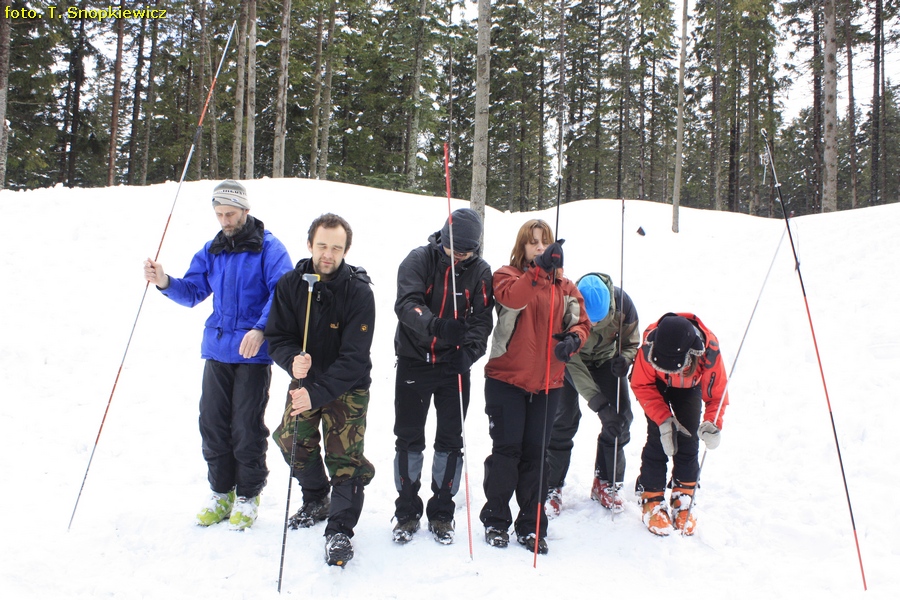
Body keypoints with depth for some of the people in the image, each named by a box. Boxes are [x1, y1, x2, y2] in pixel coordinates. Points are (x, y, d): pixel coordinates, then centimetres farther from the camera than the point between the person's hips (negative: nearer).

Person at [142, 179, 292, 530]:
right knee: (212, 423, 9)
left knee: (247, 428, 0)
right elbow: (193, 292, 14)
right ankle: (221, 491, 25)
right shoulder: (212, 250, 15)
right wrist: (165, 283, -7)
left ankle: (248, 495, 18)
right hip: (217, 351, 6)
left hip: (253, 353, -5)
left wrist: (261, 329, -25)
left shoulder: (268, 247, -4)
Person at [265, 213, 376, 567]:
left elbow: (354, 357, -24)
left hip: (348, 386, -4)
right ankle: (316, 501, 33)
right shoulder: (290, 285, -10)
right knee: (293, 442, 6)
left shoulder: (359, 291, -22)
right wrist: (293, 360, -31)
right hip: (305, 379, 4)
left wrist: (318, 393, -34)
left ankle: (340, 530, 8)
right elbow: (278, 337, -8)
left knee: (344, 455, -7)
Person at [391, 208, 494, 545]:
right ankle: (407, 511, 21)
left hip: (454, 366, 2)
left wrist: (470, 350, -27)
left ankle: (441, 513, 21)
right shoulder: (418, 261, -9)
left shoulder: (480, 271, -2)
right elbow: (406, 304, -24)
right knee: (409, 439, 5)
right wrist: (435, 325, -43)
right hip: (414, 362, -1)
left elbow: (482, 318, -7)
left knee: (450, 441, 6)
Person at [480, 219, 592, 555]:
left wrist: (573, 339, -12)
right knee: (506, 449, 1)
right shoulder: (507, 275, -1)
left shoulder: (565, 287, 11)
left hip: (547, 384, 3)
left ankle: (531, 525, 21)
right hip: (506, 379, -3)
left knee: (535, 453, 9)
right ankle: (496, 521, 18)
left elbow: (581, 322, 11)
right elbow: (512, 297, -24)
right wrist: (539, 269, -39)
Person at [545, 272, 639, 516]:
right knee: (563, 418, -11)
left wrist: (624, 359, -36)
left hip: (606, 359, 3)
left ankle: (606, 483, 11)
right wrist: (594, 398, -39)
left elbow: (631, 342, -13)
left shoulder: (622, 304, -30)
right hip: (569, 359, -3)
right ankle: (552, 487, 3)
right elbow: (571, 360, -32)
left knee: (620, 416, -5)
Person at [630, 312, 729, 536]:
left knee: (688, 440, -5)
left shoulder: (709, 351, -38)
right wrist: (663, 419, -33)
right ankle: (652, 502, 1)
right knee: (657, 440, -11)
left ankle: (683, 501, 9)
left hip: (690, 387, 1)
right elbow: (641, 385, -25)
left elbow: (717, 392, -23)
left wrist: (712, 424, -39)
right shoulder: (650, 345, -41)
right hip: (656, 385, -1)